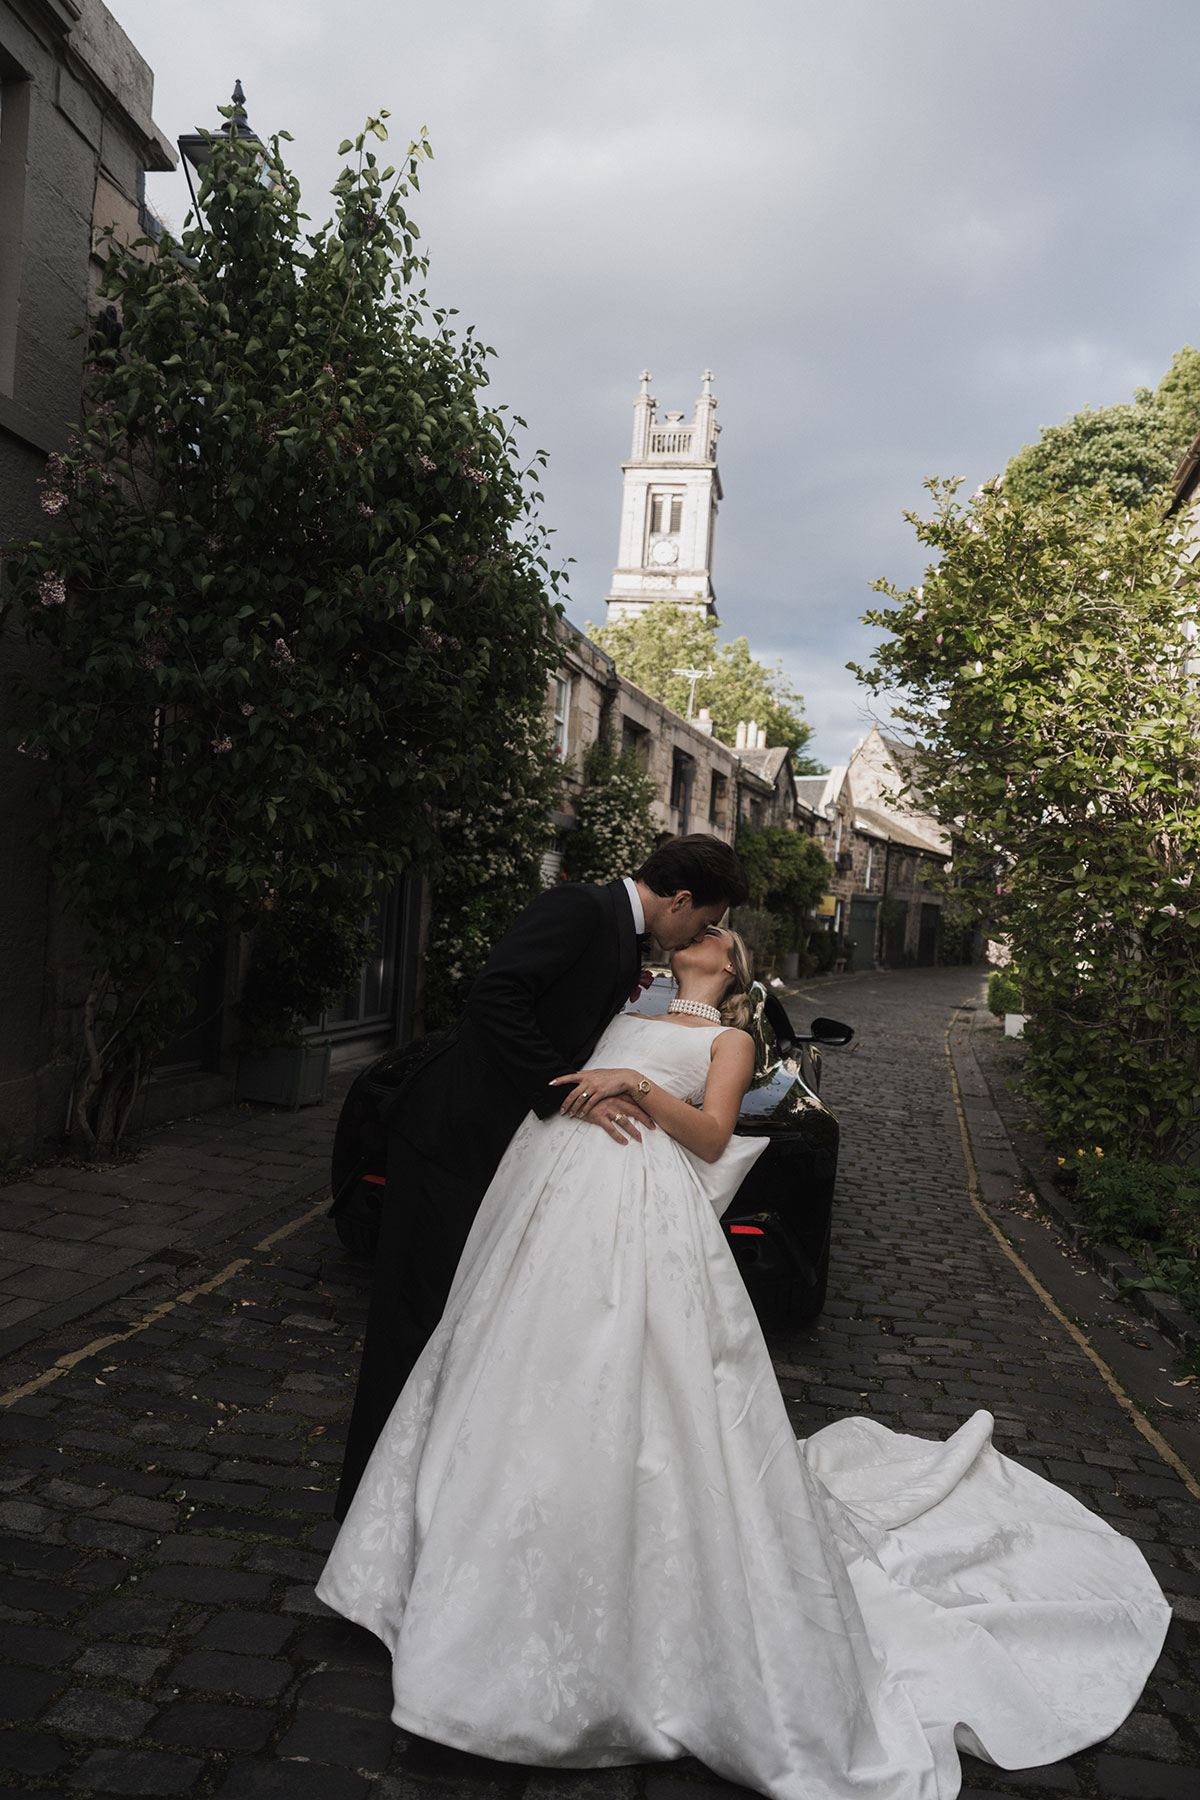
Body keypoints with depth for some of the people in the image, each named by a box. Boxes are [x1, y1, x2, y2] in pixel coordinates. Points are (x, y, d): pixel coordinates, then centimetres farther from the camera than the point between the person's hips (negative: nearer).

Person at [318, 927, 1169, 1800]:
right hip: (556, 1176, 5)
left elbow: (711, 1136, -1)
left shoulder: (729, 1037, 17)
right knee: (530, 1376, 4)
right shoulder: (629, 1013, 30)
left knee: (627, 1395, -9)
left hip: (639, 1196, -5)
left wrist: (636, 1086, -11)